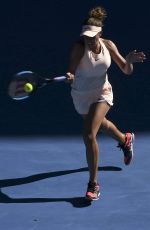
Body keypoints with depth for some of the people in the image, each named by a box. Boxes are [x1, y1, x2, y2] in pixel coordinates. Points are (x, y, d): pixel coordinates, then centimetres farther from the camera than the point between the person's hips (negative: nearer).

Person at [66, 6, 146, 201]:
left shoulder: (108, 45, -13)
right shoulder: (79, 46, -22)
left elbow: (126, 71, -6)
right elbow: (71, 71, -31)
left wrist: (129, 60, -27)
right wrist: (69, 76, -54)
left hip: (102, 94, -1)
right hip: (81, 96, 1)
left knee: (89, 135, -19)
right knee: (100, 124, 28)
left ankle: (93, 184, -9)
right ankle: (125, 139, 63)